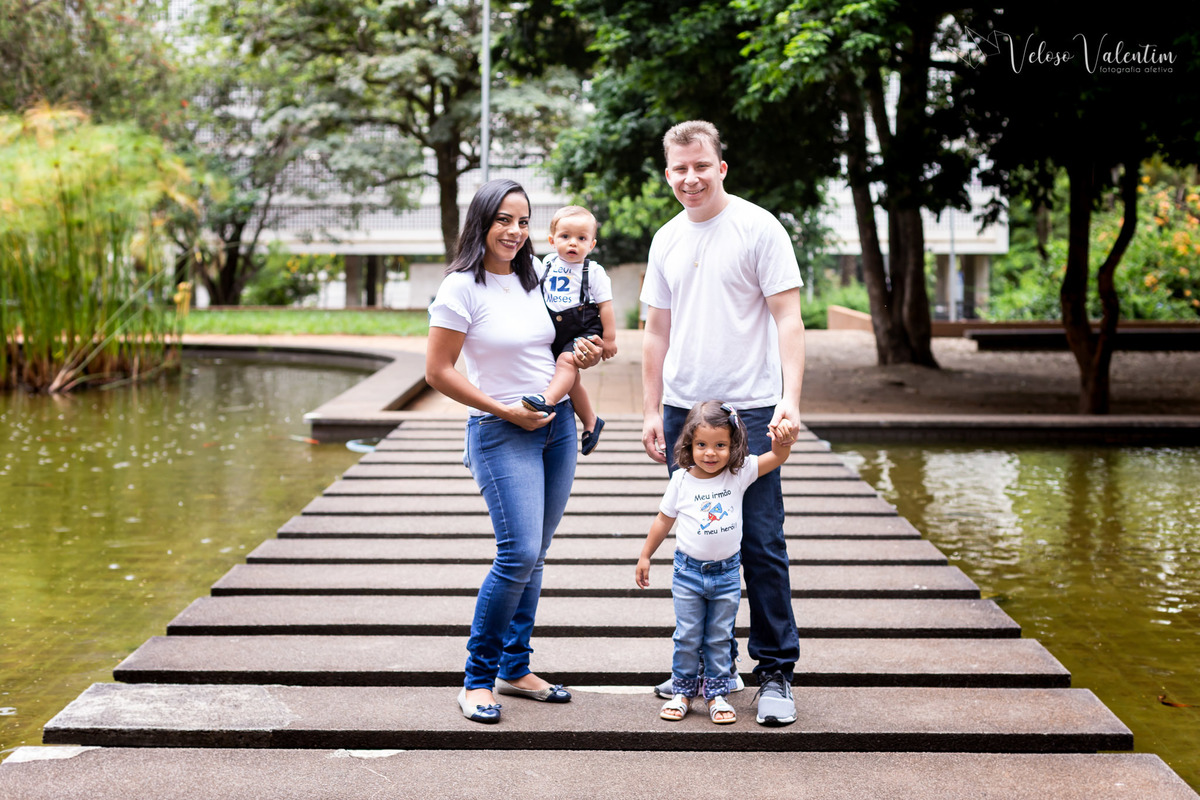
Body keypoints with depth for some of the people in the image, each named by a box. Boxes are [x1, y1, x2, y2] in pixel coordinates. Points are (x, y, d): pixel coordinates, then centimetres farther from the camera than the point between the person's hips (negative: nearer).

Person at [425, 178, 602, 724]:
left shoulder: (535, 277, 9)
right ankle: (477, 678, -1)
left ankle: (515, 668, 20)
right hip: (501, 433, -6)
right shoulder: (462, 288, -11)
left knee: (533, 555, 8)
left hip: (558, 425, 6)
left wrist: (580, 356, 3)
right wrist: (506, 412, -13)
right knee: (518, 554, -15)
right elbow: (438, 372, -12)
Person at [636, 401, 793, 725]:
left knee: (720, 638, 9)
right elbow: (664, 520, 5)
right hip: (688, 572, 0)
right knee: (687, 637, 6)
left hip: (726, 573, 0)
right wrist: (645, 556, 10)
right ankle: (682, 692, 20)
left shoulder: (740, 474, -6)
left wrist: (783, 440, -37)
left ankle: (717, 694, 19)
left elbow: (777, 457, -14)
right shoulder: (682, 480, -6)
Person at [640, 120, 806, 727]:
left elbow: (788, 319, -9)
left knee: (761, 544, -5)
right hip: (682, 411, 5)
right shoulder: (666, 240, 12)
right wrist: (652, 411, 11)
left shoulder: (759, 228, -5)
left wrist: (790, 398, -20)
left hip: (749, 409, -5)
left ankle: (776, 672, 4)